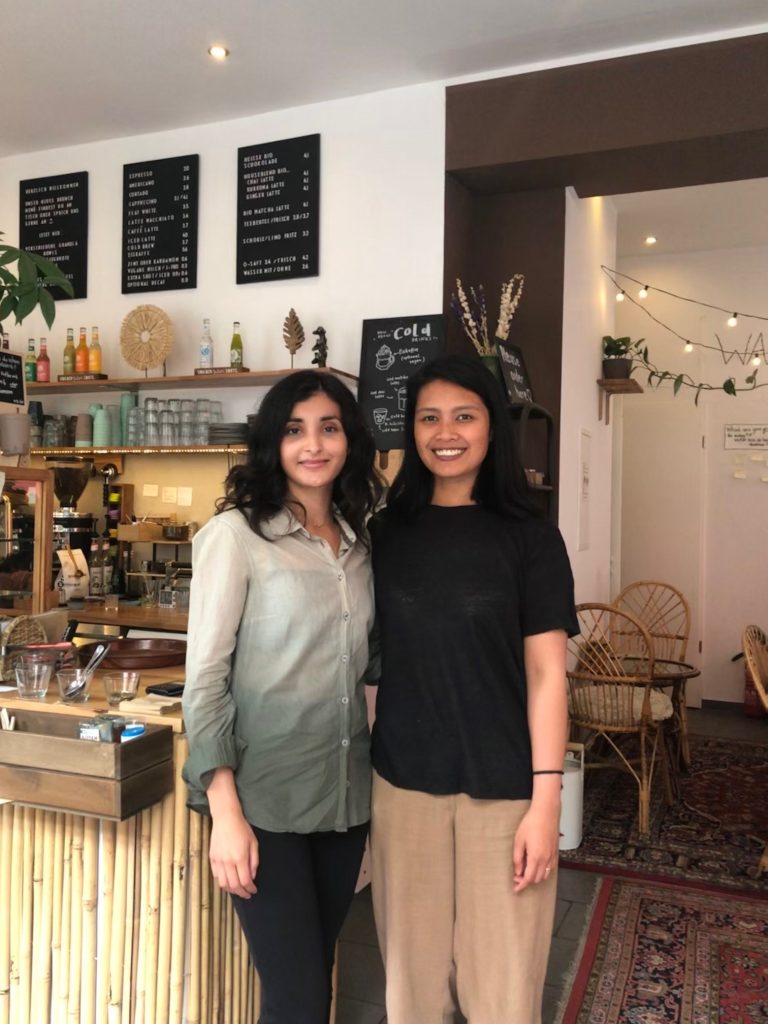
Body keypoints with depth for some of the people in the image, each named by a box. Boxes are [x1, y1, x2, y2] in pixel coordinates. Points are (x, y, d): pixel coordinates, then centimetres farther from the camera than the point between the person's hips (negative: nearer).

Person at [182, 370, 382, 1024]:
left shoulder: (359, 542, 8)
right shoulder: (237, 533, -9)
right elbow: (205, 677, -10)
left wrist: (377, 786, 10)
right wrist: (225, 811, -16)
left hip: (347, 794, 5)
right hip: (264, 797, -5)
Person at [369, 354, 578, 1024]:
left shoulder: (529, 538, -4)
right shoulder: (386, 534, 4)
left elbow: (546, 674, -5)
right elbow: (372, 657, 8)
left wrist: (546, 800, -9)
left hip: (503, 788, -2)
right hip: (402, 781, 2)